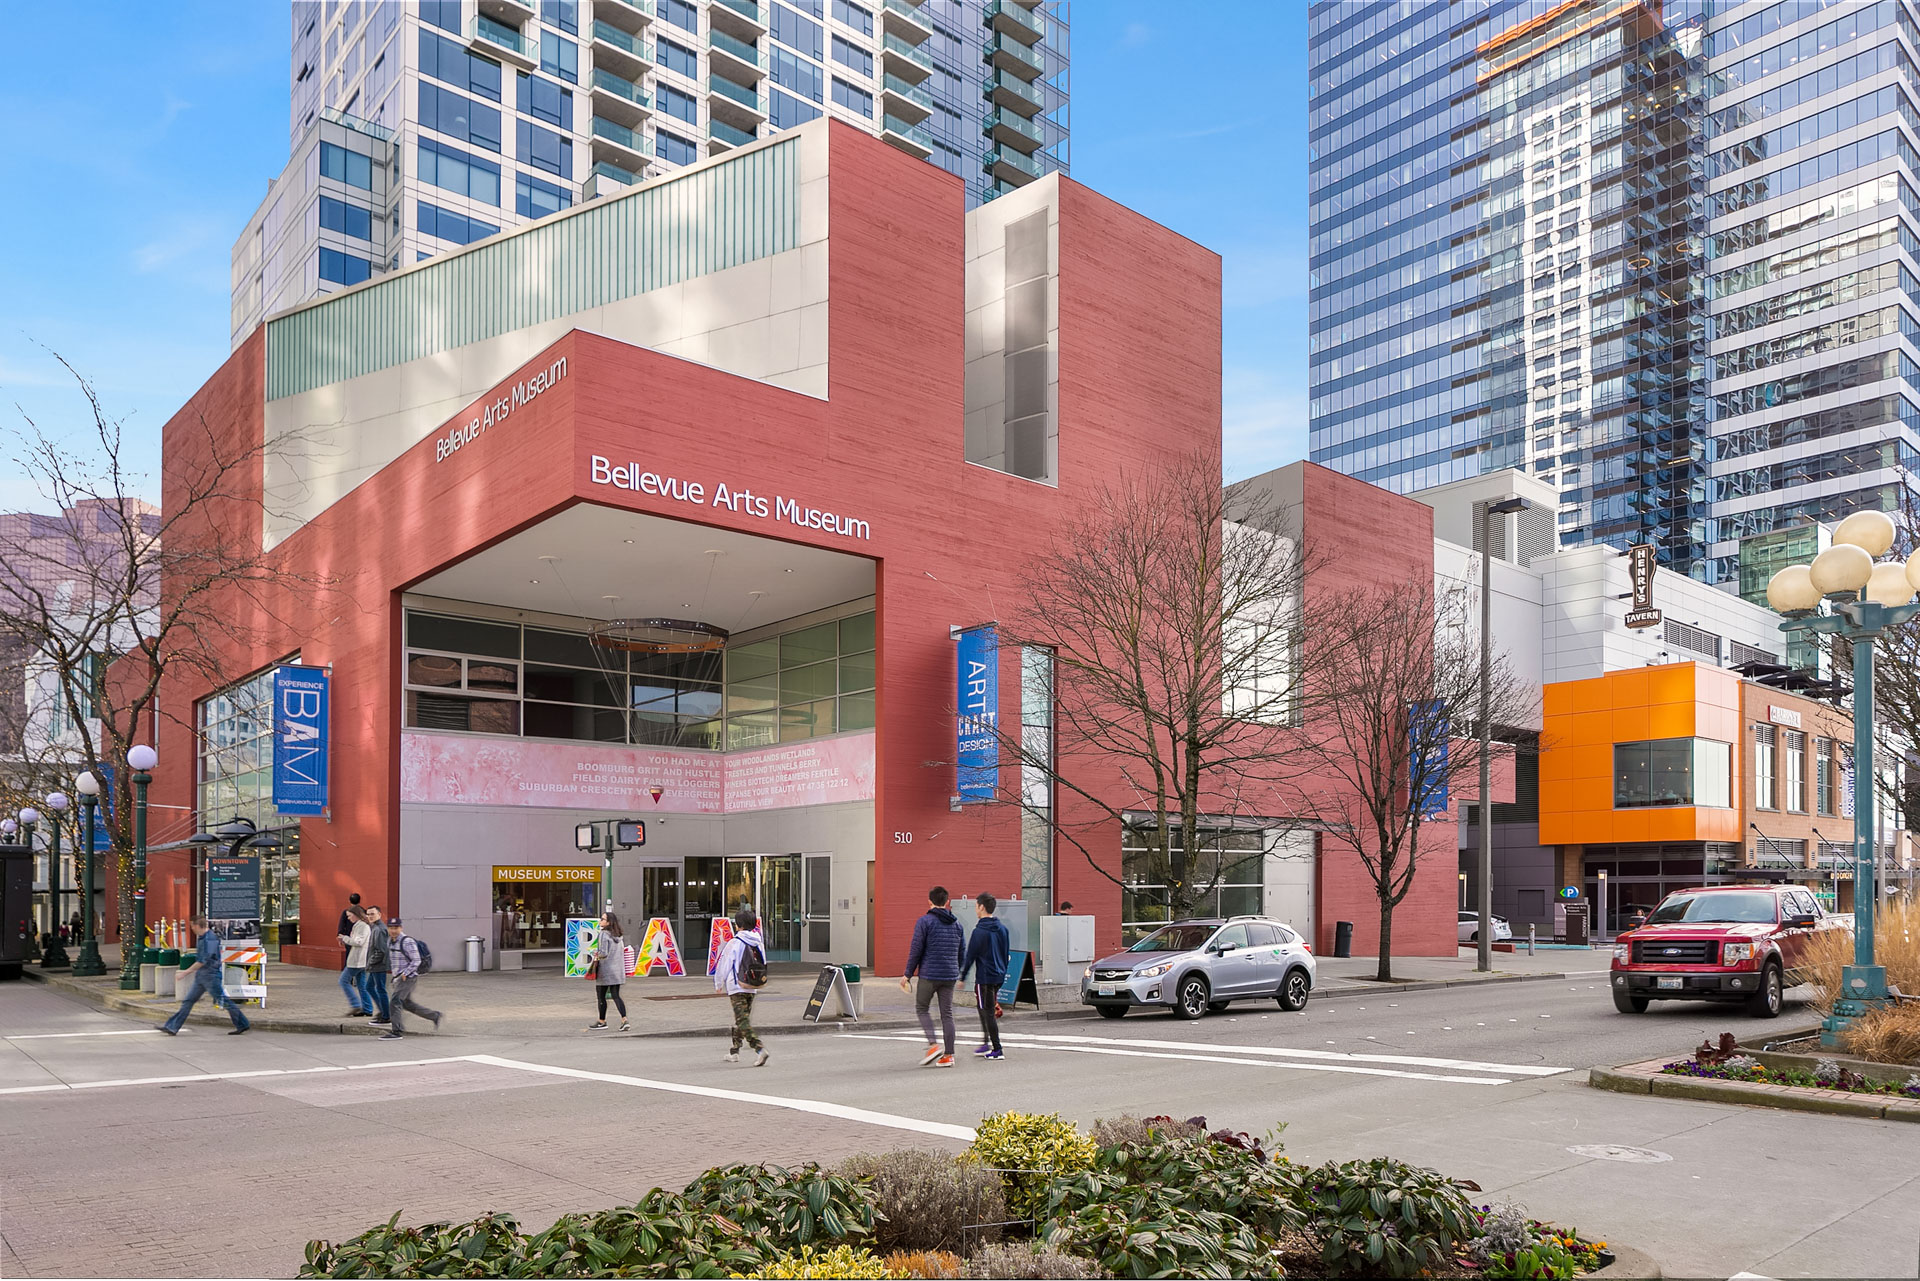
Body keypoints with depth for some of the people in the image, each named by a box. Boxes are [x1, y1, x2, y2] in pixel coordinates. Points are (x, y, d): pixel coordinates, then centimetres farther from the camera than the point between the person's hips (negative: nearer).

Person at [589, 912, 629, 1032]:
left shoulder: (604, 934, -15)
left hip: (605, 970, -7)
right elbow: (623, 951, 15)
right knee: (616, 995, 8)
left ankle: (602, 1021, 19)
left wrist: (596, 955, -1)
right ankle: (624, 1020, -4)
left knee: (601, 996, 9)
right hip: (617, 970, 7)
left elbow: (603, 953, -22)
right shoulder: (618, 936, 8)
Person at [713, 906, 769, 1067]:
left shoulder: (734, 943, -13)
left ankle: (760, 1049, -26)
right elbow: (763, 965, 13)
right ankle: (734, 1051, 29)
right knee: (742, 1019, 19)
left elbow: (724, 965, -7)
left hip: (736, 987, -7)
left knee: (743, 1021, -10)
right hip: (752, 987, 7)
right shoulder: (759, 944, 6)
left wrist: (718, 984, 8)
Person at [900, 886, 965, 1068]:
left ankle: (933, 1045, -6)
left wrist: (908, 974, -1)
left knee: (922, 1009, 10)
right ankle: (949, 1054, 5)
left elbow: (916, 950, -8)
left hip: (929, 974, -5)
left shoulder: (924, 921, -6)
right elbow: (962, 951, 14)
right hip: (950, 975, 5)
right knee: (947, 1013, 8)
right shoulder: (956, 924, 11)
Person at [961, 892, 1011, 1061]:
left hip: (984, 977, -8)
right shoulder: (1002, 929, 7)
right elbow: (1007, 953, 14)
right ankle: (986, 1042, 23)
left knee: (988, 1012, -1)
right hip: (999, 977, 8)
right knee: (984, 1008, 20)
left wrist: (962, 977, -4)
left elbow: (970, 956, -13)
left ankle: (997, 1050, 0)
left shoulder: (979, 931, -15)